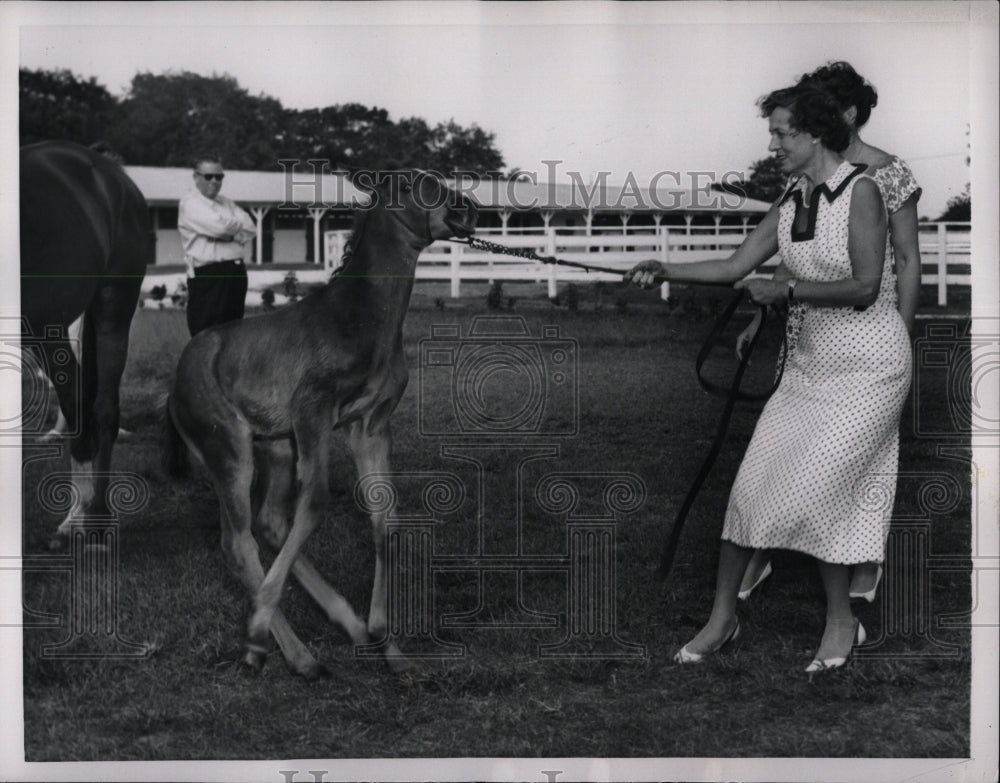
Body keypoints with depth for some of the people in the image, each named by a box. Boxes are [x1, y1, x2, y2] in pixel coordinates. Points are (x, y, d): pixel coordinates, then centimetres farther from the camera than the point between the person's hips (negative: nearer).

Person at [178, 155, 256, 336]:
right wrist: (239, 226, 3)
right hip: (207, 275, -7)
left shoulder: (226, 203, 20)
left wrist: (231, 234, -10)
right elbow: (218, 226, -17)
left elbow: (251, 229, 9)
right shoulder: (189, 203, -3)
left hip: (236, 273, 8)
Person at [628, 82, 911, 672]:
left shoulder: (861, 191, -13)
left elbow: (864, 287, -18)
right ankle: (723, 617, 9)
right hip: (814, 362, 7)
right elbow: (736, 267, 7)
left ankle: (842, 621, 5)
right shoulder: (789, 207, 8)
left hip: (871, 364, -7)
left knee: (813, 487, -13)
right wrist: (667, 270, -5)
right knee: (754, 479, 0)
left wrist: (785, 289, -17)